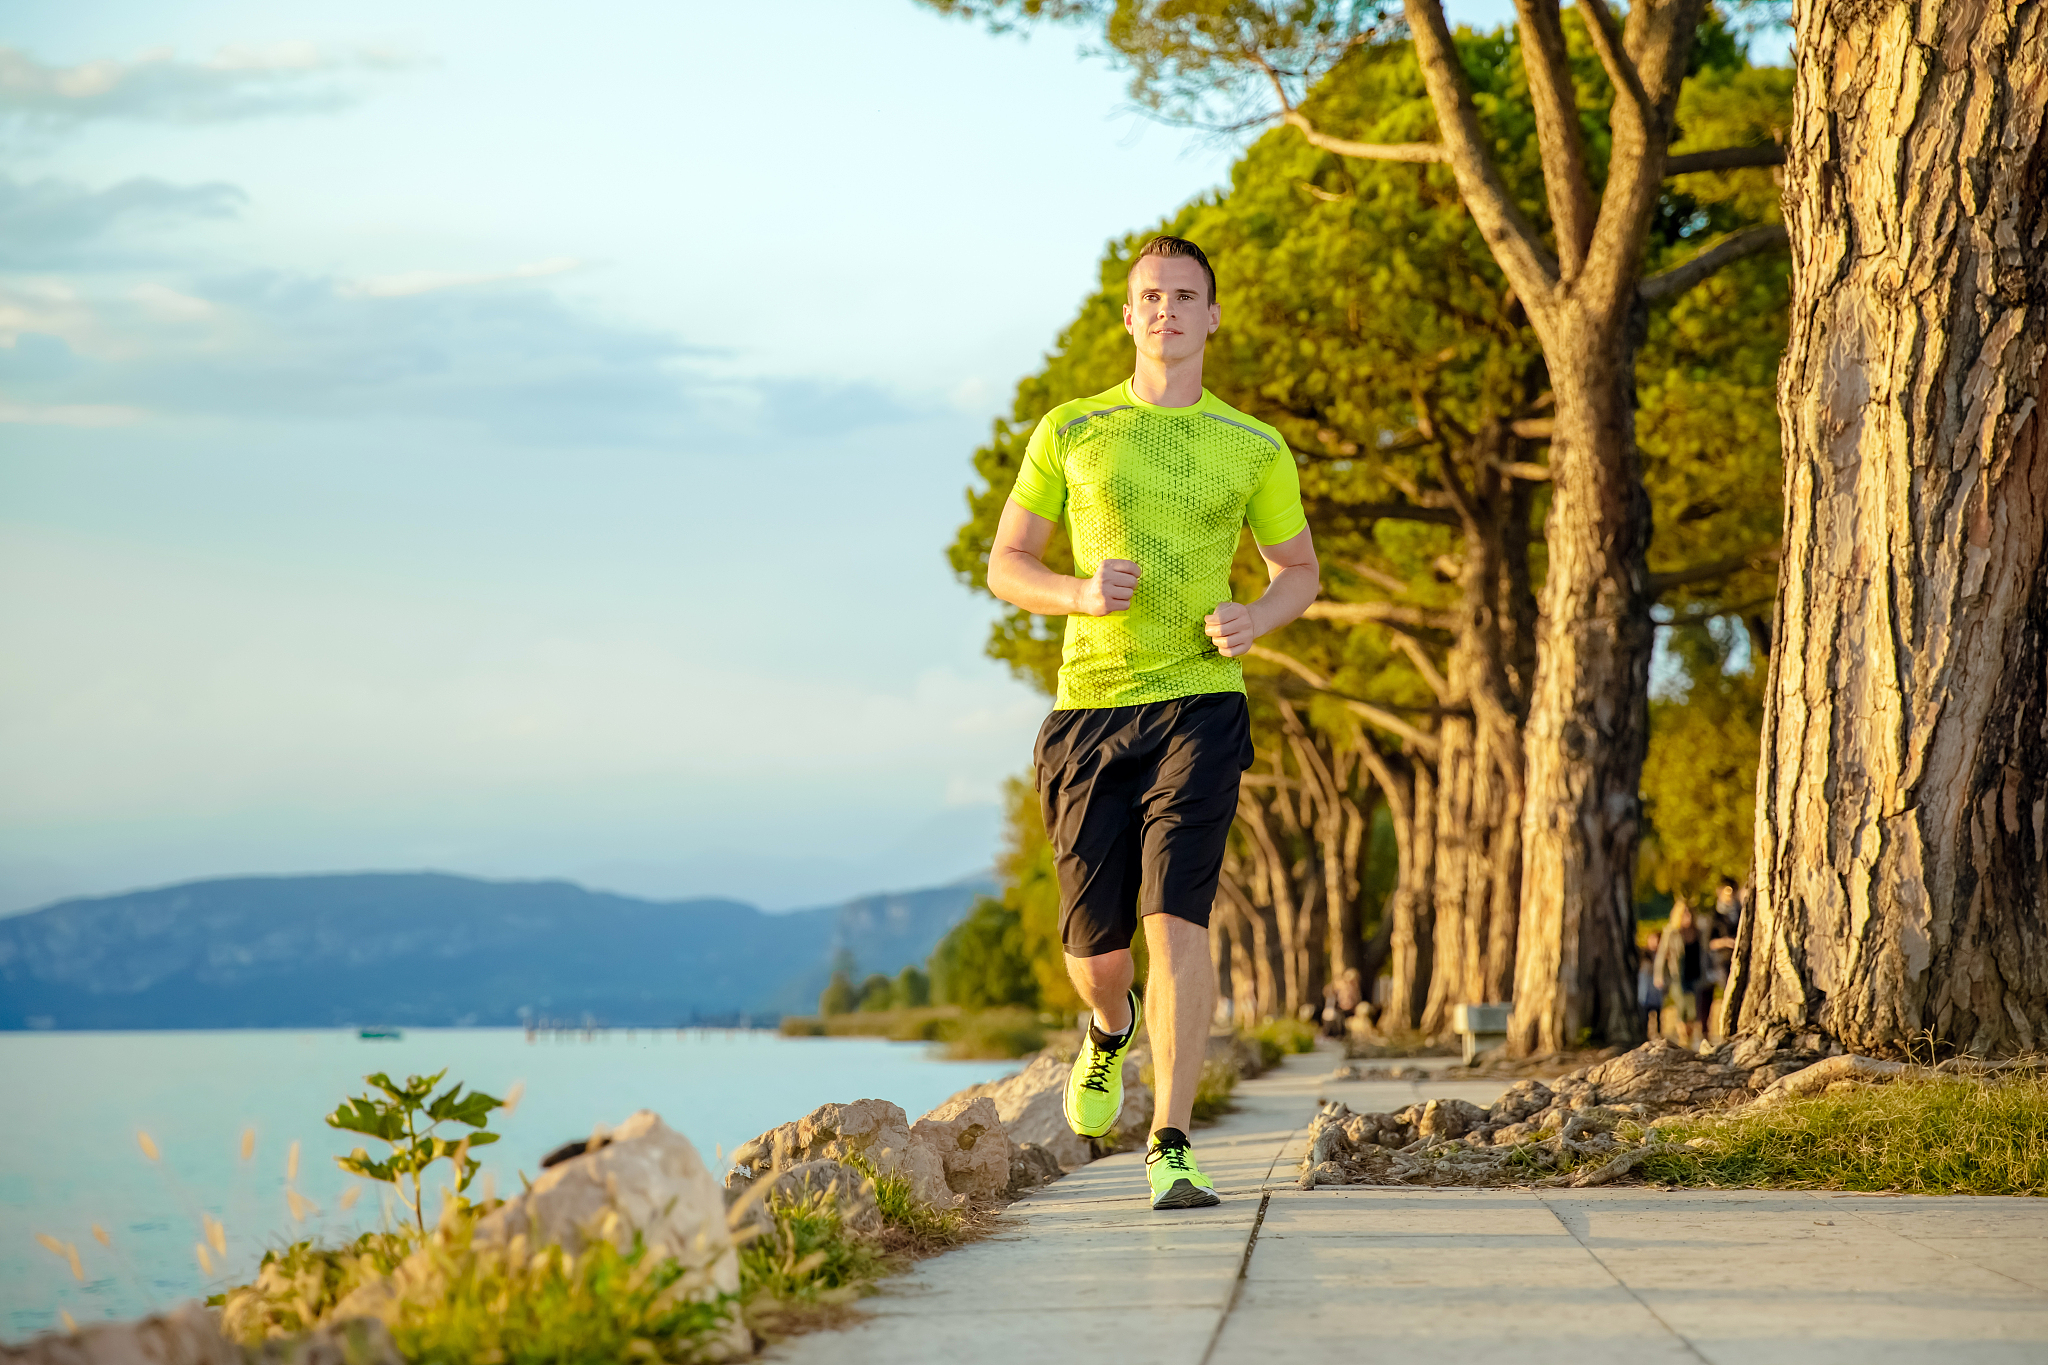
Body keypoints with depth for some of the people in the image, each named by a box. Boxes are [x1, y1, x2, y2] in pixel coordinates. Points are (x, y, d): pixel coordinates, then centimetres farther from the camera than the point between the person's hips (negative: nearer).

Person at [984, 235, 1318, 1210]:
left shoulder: (1255, 450, 8)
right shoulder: (1070, 432, 8)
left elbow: (1299, 570, 19)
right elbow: (1006, 564, 11)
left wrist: (1256, 618, -5)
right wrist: (1080, 594, -11)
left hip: (1199, 703, -1)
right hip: (1089, 707, 1)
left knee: (1176, 916, -17)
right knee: (1094, 945, 5)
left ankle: (1172, 1150, -16)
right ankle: (1112, 1029, 43)